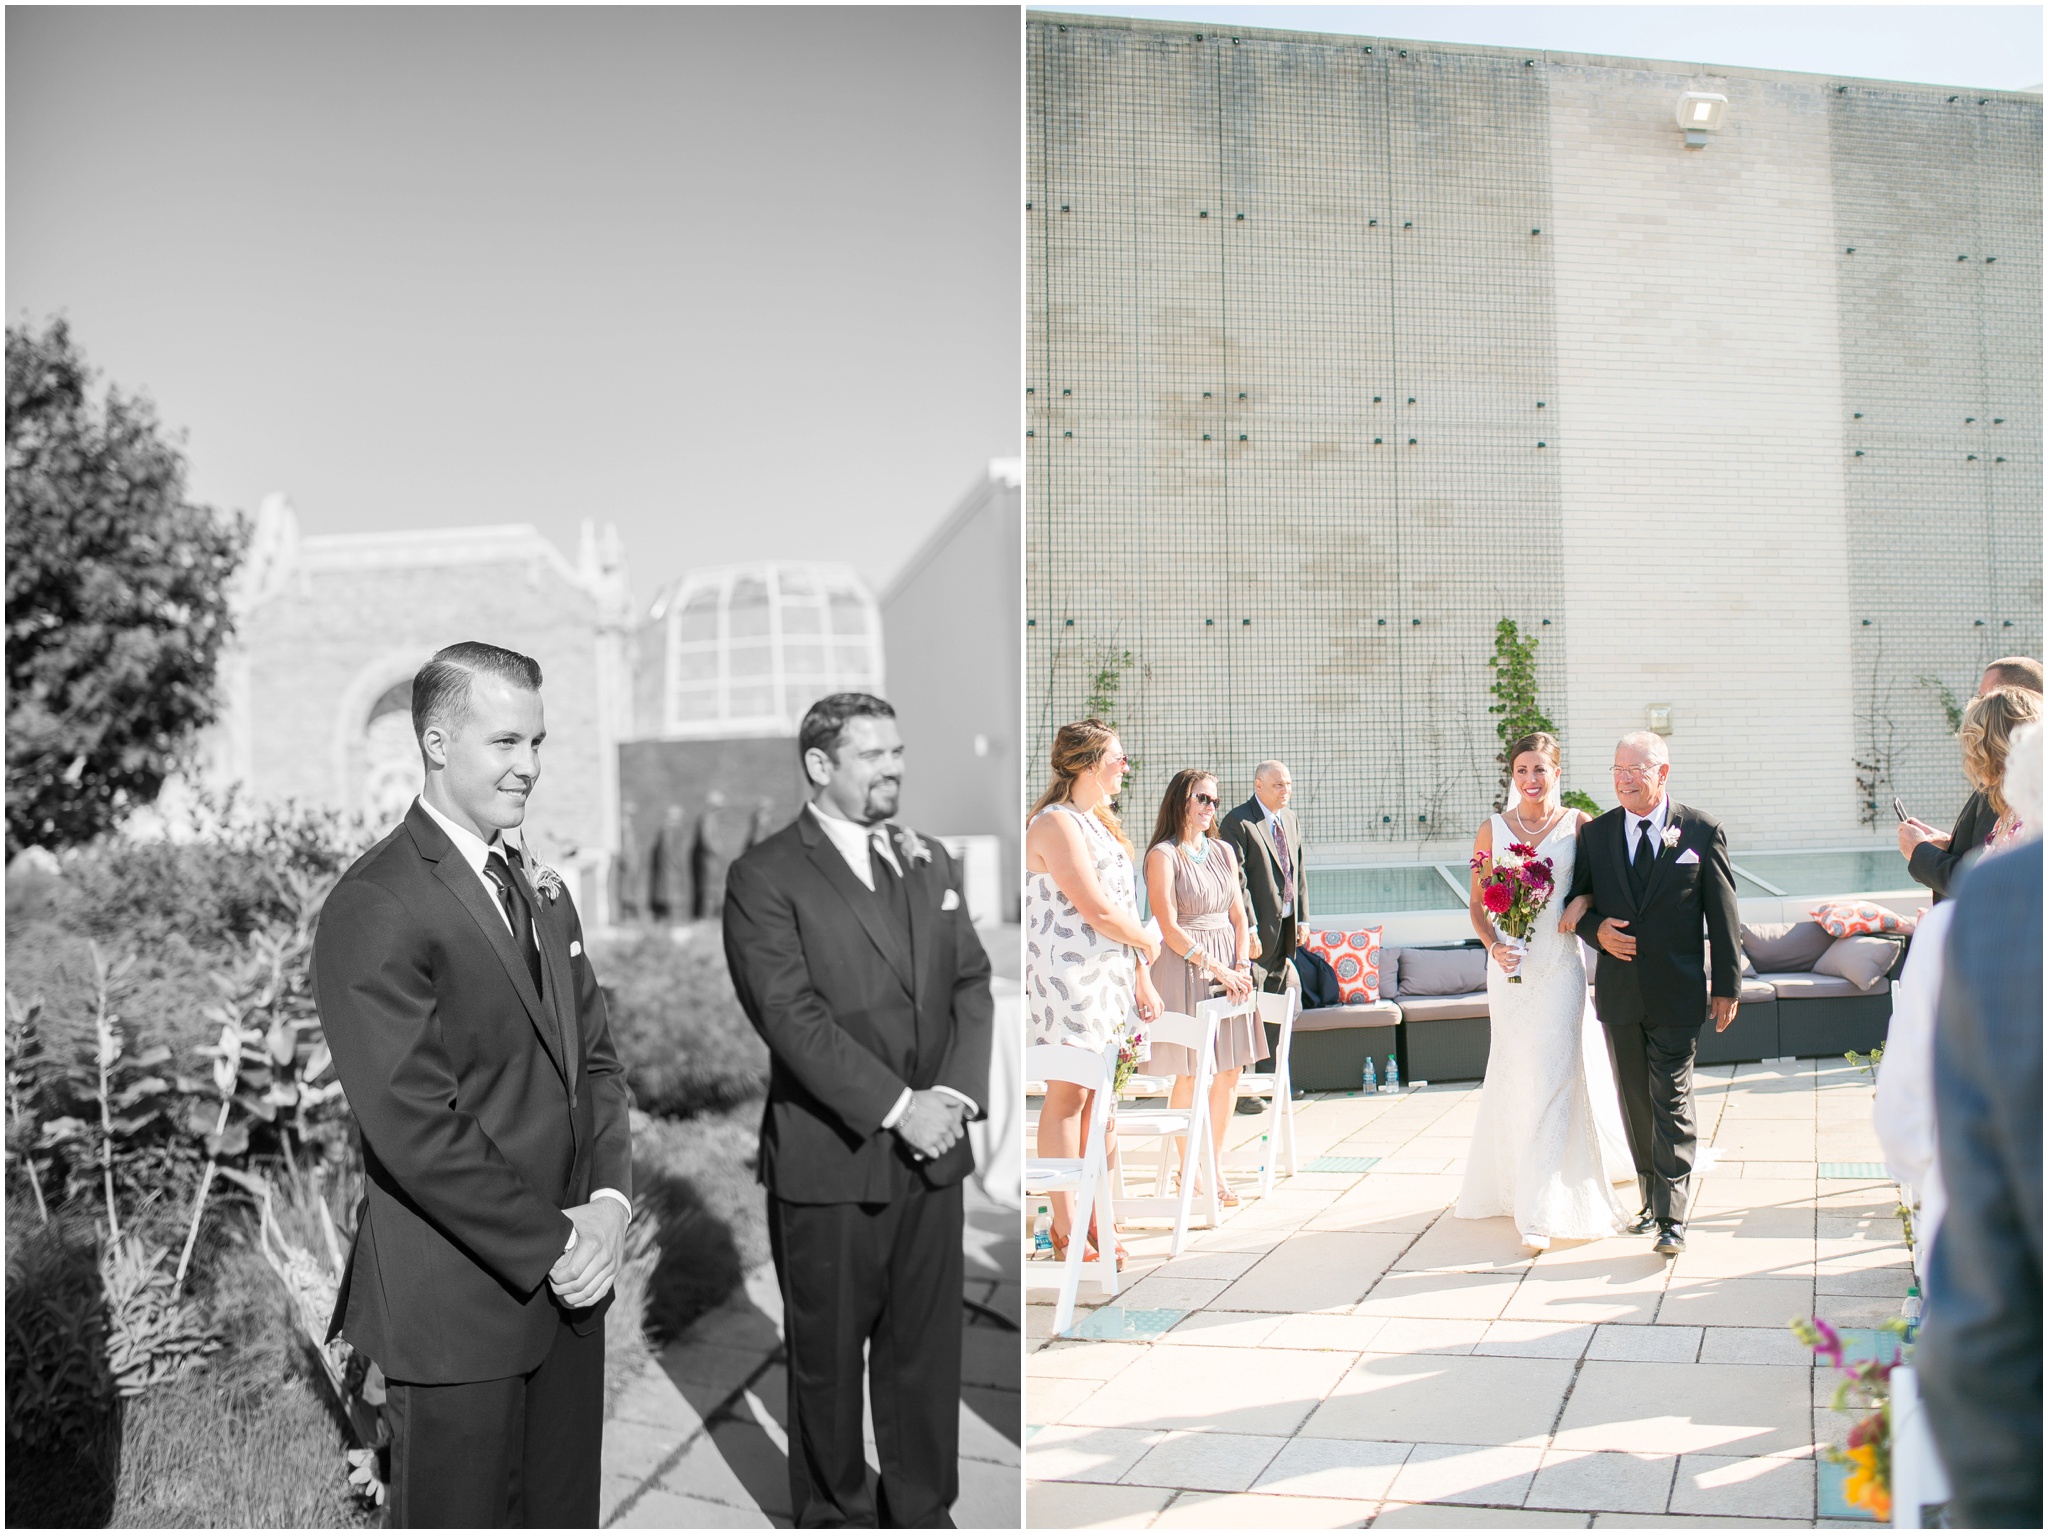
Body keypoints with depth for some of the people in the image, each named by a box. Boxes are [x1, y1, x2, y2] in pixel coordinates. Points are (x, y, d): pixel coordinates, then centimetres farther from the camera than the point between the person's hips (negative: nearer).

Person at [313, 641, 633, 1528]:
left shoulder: (542, 889, 12)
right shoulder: (376, 907, -16)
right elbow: (414, 1124, -21)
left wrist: (608, 1202, -4)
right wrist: (552, 1245, -15)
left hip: (566, 1287, 7)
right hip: (454, 1309, -7)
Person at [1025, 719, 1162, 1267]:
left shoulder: (1101, 823, 17)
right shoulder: (1055, 824, -13)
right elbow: (1097, 910, -19)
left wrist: (1142, 977, 16)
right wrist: (1147, 941, -2)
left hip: (1111, 979, 9)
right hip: (1066, 981, -9)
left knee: (1100, 1098, 9)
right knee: (1068, 1096, -3)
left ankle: (1094, 1216, 15)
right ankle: (1065, 1227, 3)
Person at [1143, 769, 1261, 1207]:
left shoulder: (1223, 851, 13)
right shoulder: (1163, 855, -7)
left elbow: (1238, 915, 13)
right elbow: (1169, 927, -12)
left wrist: (1242, 965, -3)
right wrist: (1218, 969, -13)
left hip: (1230, 968, 6)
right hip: (1184, 967, -6)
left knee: (1230, 1072, 6)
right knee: (1189, 1075, -4)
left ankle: (1215, 1168, 18)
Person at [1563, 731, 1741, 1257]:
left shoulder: (1702, 831, -2)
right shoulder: (1595, 833, 4)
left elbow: (1722, 913, 0)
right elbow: (1575, 900, 12)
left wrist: (1727, 986, 0)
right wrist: (1596, 928, -9)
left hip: (1677, 996, -3)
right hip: (1618, 993, 3)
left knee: (1672, 1103, -4)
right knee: (1635, 1103, 12)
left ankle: (1672, 1217, 0)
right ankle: (1652, 1199, 26)